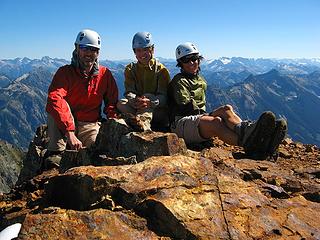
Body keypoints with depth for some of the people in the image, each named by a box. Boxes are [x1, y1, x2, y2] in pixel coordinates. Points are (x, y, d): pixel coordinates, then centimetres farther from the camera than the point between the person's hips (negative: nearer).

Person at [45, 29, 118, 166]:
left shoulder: (105, 74, 2)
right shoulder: (65, 72, -9)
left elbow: (112, 102, 8)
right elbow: (54, 98, -27)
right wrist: (69, 133, -40)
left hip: (91, 126, 1)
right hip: (63, 126, -1)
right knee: (56, 107, -30)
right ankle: (55, 154, -27)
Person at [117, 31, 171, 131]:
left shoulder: (161, 70, 1)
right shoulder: (130, 69, 10)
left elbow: (163, 97, -11)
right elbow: (129, 92, -5)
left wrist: (151, 102, -35)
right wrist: (133, 101, -31)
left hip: (158, 111, -2)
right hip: (135, 108, 2)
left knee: (148, 96, -29)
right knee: (121, 103, -24)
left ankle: (142, 122, -55)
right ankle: (144, 126, -48)